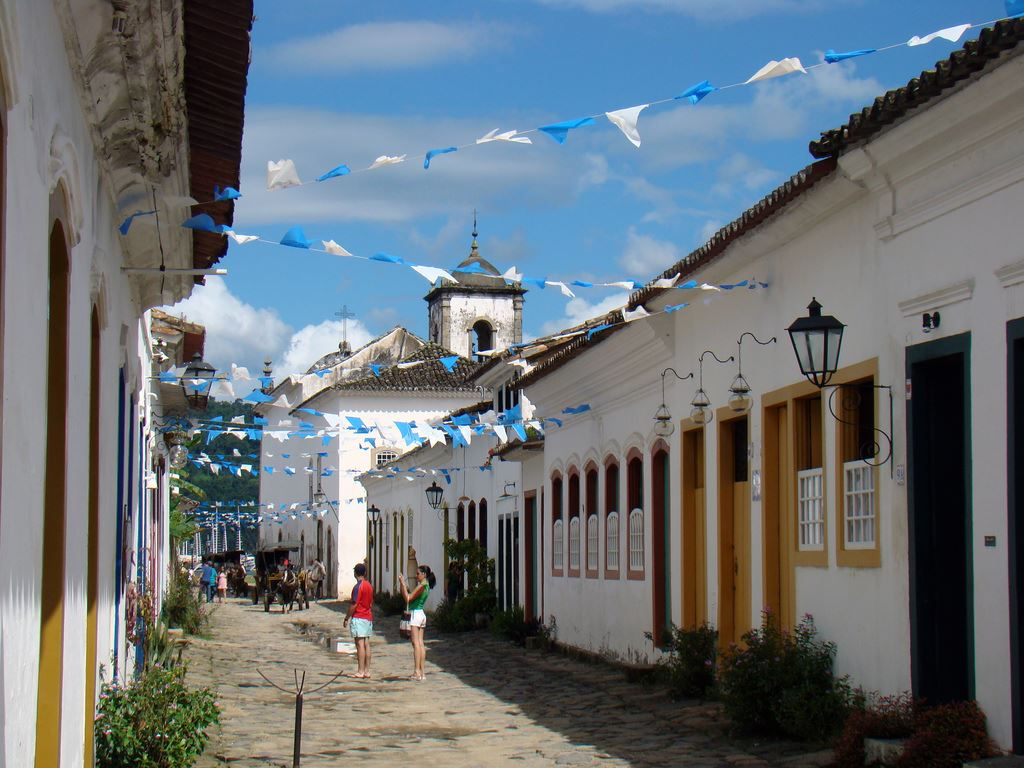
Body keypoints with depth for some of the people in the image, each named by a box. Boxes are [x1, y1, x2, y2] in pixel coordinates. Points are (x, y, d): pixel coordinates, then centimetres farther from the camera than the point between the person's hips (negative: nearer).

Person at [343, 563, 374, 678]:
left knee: (360, 644, -9)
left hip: (358, 618, -8)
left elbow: (354, 605, -16)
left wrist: (347, 618, -9)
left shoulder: (358, 586, -14)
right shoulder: (369, 585, 12)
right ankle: (367, 671, 8)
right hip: (368, 617, 8)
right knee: (366, 644, 8)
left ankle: (360, 672, -10)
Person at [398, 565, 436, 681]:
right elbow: (409, 596, 17)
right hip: (422, 615, 9)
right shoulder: (426, 586, 15)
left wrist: (403, 584, -9)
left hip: (415, 614, -9)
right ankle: (422, 672, 5)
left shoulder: (421, 586, -14)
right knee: (421, 644, 7)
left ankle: (417, 671, -13)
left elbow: (408, 598, -13)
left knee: (416, 643, -9)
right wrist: (403, 584, 11)